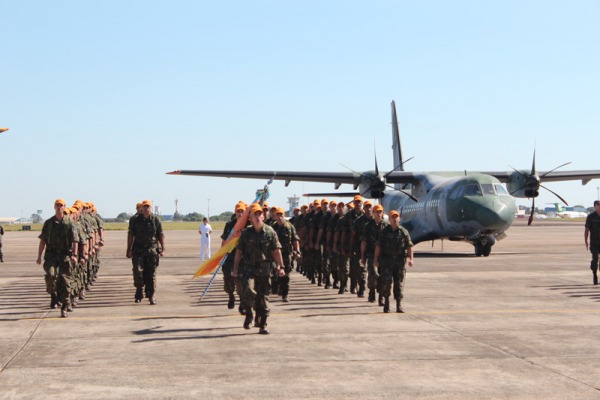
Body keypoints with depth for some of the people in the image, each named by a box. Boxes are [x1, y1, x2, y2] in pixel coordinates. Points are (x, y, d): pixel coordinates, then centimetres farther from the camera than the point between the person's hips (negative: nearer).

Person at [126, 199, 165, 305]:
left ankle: (151, 295, 8)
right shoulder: (135, 220, 4)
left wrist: (162, 249, 0)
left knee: (151, 274, 1)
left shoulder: (156, 220, 4)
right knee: (138, 272, -7)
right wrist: (129, 249, 3)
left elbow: (161, 236, 6)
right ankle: (139, 294, 8)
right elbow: (131, 235, 7)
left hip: (152, 249, 0)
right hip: (138, 249, 0)